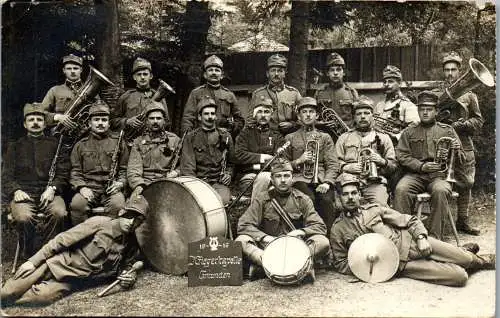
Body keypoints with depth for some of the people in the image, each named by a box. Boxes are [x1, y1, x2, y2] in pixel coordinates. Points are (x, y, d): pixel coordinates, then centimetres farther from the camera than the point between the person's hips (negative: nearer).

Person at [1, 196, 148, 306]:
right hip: (58, 264, -2)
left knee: (43, 296, -27)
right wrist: (33, 261, -13)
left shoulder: (132, 246, 0)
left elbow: (126, 267, 17)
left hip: (71, 283, 2)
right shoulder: (100, 223, -11)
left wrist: (130, 277, -9)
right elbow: (61, 240, -9)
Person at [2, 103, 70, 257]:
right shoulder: (15, 146, 20)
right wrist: (16, 191, -9)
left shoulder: (54, 144, 18)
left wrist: (52, 189, -10)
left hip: (49, 193, 0)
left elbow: (64, 173, 9)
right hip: (24, 193, 0)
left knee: (59, 213, -33)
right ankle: (29, 255, -10)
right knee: (23, 217, -32)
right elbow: (6, 176, 12)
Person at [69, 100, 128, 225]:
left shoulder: (118, 142, 17)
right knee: (76, 204, -31)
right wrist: (82, 187, -7)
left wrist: (120, 183, -7)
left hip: (111, 188, -1)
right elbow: (75, 172, 12)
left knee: (117, 205, -34)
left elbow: (125, 169, 14)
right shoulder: (81, 145, 19)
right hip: (88, 188, 1)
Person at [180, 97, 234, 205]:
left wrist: (229, 173, 7)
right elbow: (187, 167, 1)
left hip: (219, 182, 1)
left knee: (223, 199, -31)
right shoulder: (191, 137, 9)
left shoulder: (225, 136, 14)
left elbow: (232, 162, 27)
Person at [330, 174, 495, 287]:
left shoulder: (374, 209, 6)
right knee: (459, 277, -14)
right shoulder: (337, 230, 1)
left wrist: (421, 237, -12)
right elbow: (340, 264, 3)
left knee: (466, 259, -5)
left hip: (409, 242, 3)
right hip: (400, 266, -3)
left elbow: (410, 221, 8)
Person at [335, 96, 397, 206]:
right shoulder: (344, 138, 23)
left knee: (380, 206, -29)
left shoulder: (383, 138, 22)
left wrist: (382, 161, -5)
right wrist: (346, 167, -8)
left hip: (375, 182, 0)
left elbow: (393, 166, 16)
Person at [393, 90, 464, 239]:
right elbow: (401, 155, 5)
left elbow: (460, 159, 17)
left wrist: (456, 150, -8)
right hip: (415, 174, 1)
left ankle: (435, 236, -26)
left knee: (441, 191, -35)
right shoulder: (409, 132, 15)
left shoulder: (447, 130, 15)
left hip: (439, 175, -1)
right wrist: (421, 166, -10)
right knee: (401, 190, -31)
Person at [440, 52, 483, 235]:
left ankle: (463, 220, 17)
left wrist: (461, 125, -9)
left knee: (466, 183, 5)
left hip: (464, 145, 2)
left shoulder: (468, 94, 10)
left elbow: (478, 120, 8)